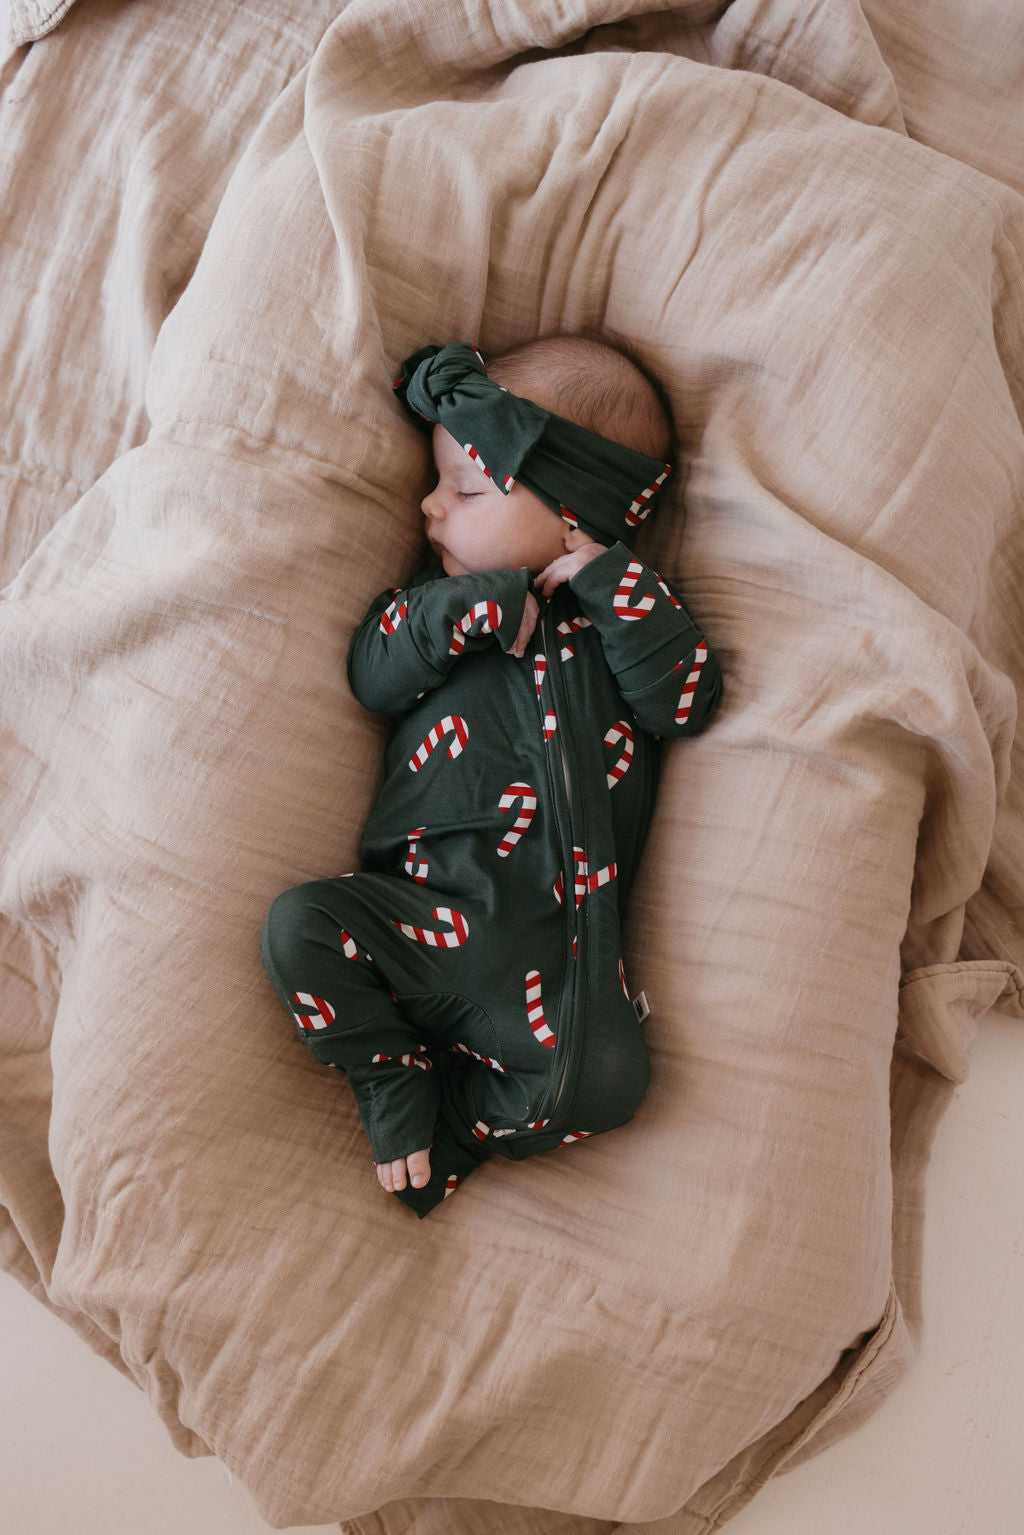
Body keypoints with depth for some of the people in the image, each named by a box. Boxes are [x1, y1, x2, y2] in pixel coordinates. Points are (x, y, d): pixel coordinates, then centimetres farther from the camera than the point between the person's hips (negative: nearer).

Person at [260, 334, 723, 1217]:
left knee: (604, 1081, -21)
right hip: (429, 910, 2)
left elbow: (687, 701, -6)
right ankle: (398, 1084, -2)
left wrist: (608, 581, -10)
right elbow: (372, 675, 1)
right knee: (300, 926, -21)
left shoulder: (626, 607, 10)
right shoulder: (443, 595, 16)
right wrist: (461, 609, -14)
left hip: (560, 937, -1)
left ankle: (453, 1126, 3)